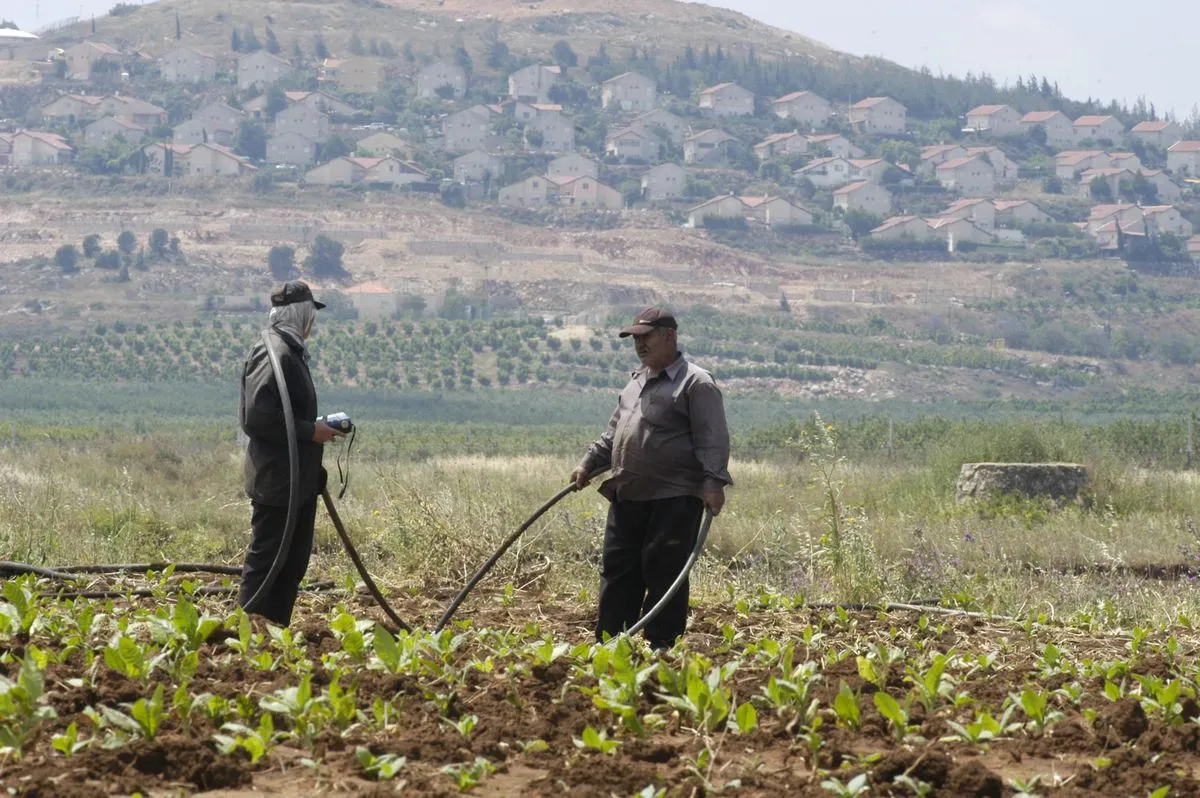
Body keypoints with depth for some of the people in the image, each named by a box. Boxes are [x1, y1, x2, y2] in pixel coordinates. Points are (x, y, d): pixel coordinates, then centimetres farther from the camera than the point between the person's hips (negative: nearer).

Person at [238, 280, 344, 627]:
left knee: (294, 560, 14)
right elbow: (257, 418, -23)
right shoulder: (275, 355, -17)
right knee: (266, 558, -6)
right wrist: (310, 431, -18)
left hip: (299, 480, 10)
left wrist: (318, 427, 11)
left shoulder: (291, 352, 15)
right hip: (276, 481, -10)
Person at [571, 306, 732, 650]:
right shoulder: (636, 383, 21)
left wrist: (713, 482, -24)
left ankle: (659, 646, 0)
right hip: (627, 496, 8)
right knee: (618, 569, 7)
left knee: (663, 571, -5)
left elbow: (713, 440, -13)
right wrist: (588, 464, 18)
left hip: (674, 499, -8)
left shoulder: (696, 383, -5)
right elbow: (613, 434, 29)